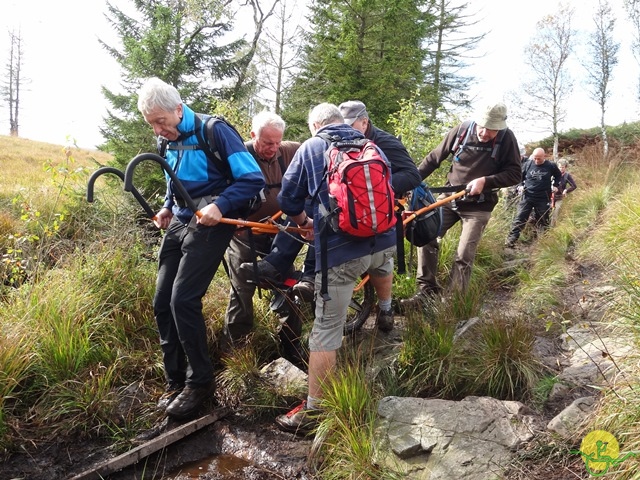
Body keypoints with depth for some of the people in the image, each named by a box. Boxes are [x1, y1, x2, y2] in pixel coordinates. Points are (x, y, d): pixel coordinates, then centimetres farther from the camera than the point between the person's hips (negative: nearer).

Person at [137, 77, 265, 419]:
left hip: (210, 224, -7)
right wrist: (167, 207, 8)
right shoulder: (168, 141, 9)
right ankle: (175, 382, 17)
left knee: (183, 300, -15)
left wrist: (219, 205, -27)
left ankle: (200, 382, 3)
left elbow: (253, 179, -16)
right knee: (162, 302, 3)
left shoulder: (215, 131, -14)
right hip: (179, 223, 8)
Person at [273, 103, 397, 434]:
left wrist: (305, 222, 27)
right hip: (384, 239, 5)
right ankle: (386, 313, 61)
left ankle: (313, 411, 9)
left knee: (326, 331, 1)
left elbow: (288, 198, 8)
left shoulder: (310, 148, 4)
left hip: (339, 250, -4)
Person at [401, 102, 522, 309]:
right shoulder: (462, 130, -6)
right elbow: (434, 157, 0)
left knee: (464, 256, -9)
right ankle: (427, 291, 2)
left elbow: (514, 174, -9)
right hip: (450, 198, 3)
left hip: (478, 206, -2)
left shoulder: (507, 139, -10)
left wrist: (485, 181, -23)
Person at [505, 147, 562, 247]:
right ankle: (510, 241, -9)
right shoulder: (528, 164, -2)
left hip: (543, 199, 0)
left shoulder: (551, 166, -3)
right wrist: (521, 185, 0)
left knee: (543, 222, 11)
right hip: (527, 197, 0)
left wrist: (555, 186, 7)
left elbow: (558, 175, 17)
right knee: (519, 219, -7)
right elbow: (520, 175, 14)